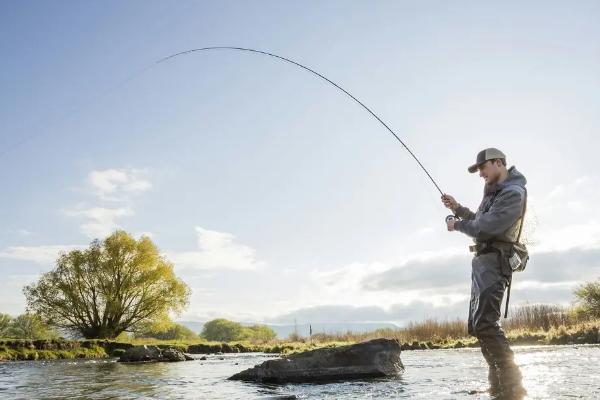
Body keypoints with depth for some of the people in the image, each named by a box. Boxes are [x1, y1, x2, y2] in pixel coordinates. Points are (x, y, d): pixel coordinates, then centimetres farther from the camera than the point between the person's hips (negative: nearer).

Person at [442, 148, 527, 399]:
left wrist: (457, 225, -5)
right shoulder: (495, 192, 20)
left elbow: (485, 227, -21)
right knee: (478, 325, 13)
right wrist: (458, 208, 15)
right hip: (483, 262, 11)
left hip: (492, 262, -11)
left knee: (485, 324, -22)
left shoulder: (513, 193, -13)